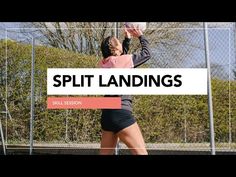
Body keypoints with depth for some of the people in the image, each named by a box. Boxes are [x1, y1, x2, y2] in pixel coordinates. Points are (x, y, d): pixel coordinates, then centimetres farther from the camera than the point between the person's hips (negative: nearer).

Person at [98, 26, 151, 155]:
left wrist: (128, 39, 29)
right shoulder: (124, 60, -7)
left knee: (105, 154, 12)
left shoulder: (104, 63, 10)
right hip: (121, 113, -8)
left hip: (107, 114, 8)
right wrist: (141, 36, 21)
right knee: (141, 153, -9)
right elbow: (146, 54, 8)